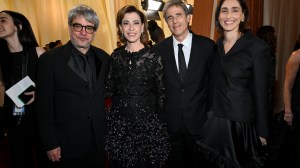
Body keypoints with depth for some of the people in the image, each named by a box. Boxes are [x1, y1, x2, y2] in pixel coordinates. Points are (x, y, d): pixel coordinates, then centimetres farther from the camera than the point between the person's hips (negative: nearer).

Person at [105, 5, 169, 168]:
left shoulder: (154, 57, -10)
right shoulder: (115, 56, 0)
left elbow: (161, 94, -3)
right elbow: (110, 90, 7)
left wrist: (158, 122, 2)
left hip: (147, 122, -3)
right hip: (118, 122, 3)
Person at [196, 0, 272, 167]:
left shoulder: (258, 48, -13)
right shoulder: (216, 46, 3)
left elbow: (261, 94, -11)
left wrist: (262, 131, -7)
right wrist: (208, 114, 11)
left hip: (243, 123, -5)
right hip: (215, 120, 5)